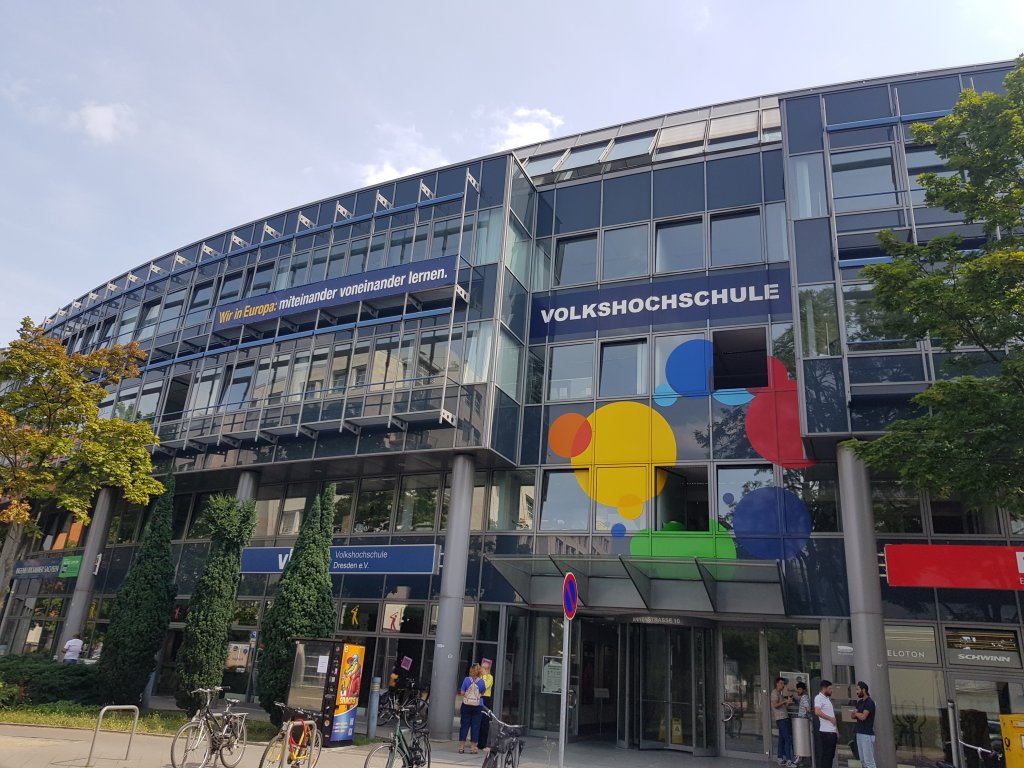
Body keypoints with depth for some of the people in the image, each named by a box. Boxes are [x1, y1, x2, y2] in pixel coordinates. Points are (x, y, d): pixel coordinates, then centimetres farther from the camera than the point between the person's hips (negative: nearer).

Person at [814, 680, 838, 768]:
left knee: (831, 755, 12)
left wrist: (836, 730, 20)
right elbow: (817, 712, -27)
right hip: (826, 731, -9)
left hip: (833, 731, 9)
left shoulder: (828, 698, 19)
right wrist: (830, 718, -18)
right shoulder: (819, 698, -11)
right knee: (826, 755, -6)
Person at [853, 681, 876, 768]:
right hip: (859, 733, 9)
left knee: (869, 761, -8)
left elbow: (863, 717, -21)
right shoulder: (860, 702, 14)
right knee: (863, 761, 10)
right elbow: (853, 716, 13)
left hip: (867, 734, -9)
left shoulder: (870, 702, -12)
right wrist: (858, 714, -8)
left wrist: (856, 713, -1)